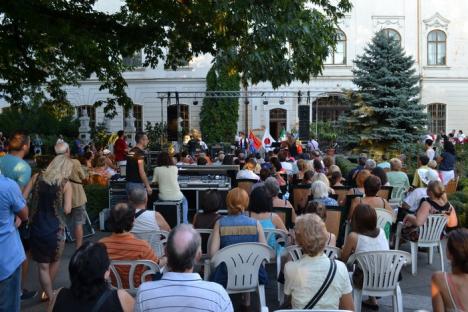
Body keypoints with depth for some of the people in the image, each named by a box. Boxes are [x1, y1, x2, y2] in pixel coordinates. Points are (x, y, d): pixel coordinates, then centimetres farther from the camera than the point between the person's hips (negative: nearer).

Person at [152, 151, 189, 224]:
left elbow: (155, 182, 7)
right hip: (176, 196, 0)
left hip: (163, 197, 0)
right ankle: (184, 223, 27)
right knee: (184, 201, 33)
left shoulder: (157, 169, -6)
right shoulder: (175, 168, -2)